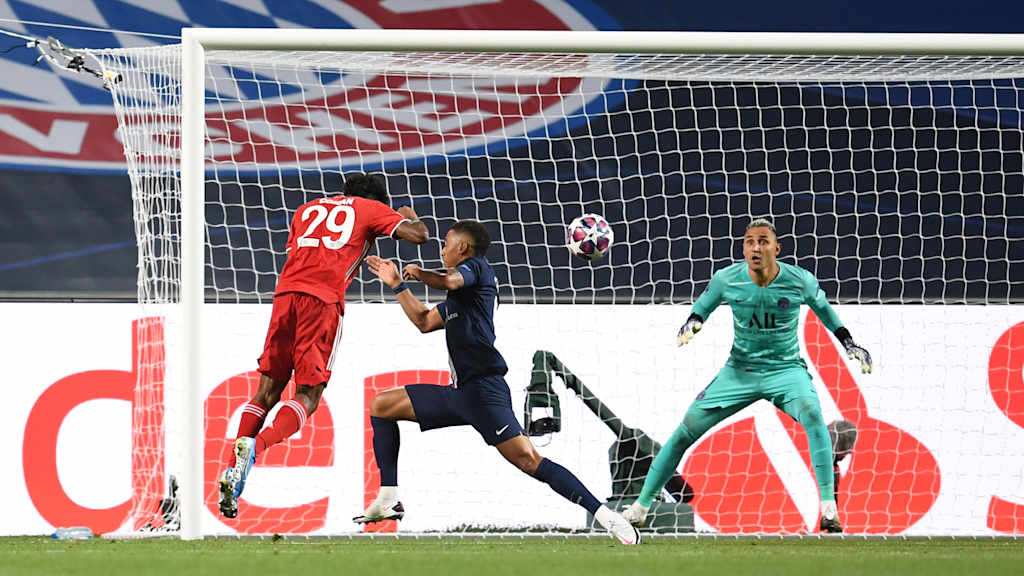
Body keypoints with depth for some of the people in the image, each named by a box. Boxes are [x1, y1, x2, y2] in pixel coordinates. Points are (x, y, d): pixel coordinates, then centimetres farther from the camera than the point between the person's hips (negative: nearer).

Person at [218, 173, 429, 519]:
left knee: (267, 392, 9)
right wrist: (410, 217, 33)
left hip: (286, 293, 4)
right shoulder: (371, 209, 18)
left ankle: (234, 466, -8)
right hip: (324, 298, -4)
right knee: (308, 397, -3)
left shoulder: (308, 209, 31)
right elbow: (418, 235, 10)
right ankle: (257, 446, -29)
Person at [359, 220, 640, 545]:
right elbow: (424, 321, 40)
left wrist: (418, 273, -3)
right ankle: (388, 500, 8)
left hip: (483, 389, -10)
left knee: (527, 459, -22)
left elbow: (446, 281, -23)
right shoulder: (457, 297, 26)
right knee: (381, 406, 13)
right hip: (459, 393, 10)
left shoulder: (476, 268, -1)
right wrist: (397, 285, 39)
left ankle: (603, 514, -27)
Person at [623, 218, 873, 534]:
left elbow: (823, 308, 8)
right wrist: (691, 325, -12)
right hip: (740, 371, 2)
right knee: (687, 428, -5)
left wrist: (849, 344, 8)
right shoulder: (726, 279, -11)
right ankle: (641, 506, 10)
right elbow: (703, 308, 9)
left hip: (786, 369, -2)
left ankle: (829, 507, -31)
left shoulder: (800, 281, -13)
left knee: (812, 412, -33)